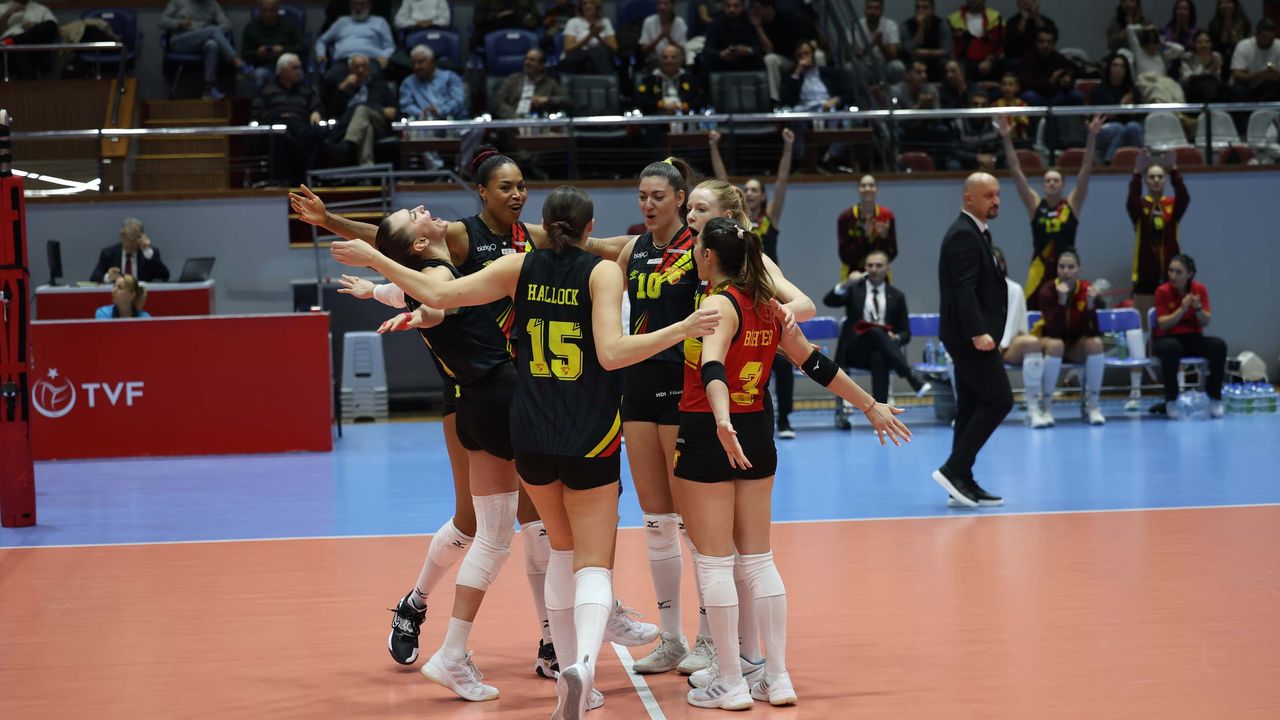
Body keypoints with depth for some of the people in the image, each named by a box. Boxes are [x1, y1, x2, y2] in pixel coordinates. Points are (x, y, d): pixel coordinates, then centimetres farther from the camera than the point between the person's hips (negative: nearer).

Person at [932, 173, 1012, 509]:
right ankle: (954, 469, -12)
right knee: (999, 400, -11)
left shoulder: (975, 233, 18)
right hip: (970, 335, -10)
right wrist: (978, 332, -29)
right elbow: (964, 289, -23)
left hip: (971, 336, 10)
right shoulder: (963, 235, -15)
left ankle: (962, 482, 11)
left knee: (971, 408, 9)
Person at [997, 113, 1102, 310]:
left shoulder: (1072, 204, 2)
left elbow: (1086, 169, -5)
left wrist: (1092, 137, -13)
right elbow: (1016, 172, -3)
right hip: (1040, 269, 0)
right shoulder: (1035, 205, 2)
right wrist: (1007, 139, -9)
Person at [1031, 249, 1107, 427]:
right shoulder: (1048, 291, -19)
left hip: (1076, 345, 3)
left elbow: (1091, 331, -20)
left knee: (1096, 343, -29)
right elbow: (1054, 330, -30)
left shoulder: (1087, 289, -13)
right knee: (1056, 345, -37)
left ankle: (1091, 405, -17)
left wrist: (1090, 304, -34)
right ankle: (1045, 406, -28)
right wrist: (1061, 300, -40)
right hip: (1050, 339, -3)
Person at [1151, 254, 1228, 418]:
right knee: (1172, 348, -40)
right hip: (1167, 339, -3)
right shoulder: (1163, 291, -8)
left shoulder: (1200, 289, 0)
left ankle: (1215, 399, -14)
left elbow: (1206, 322, -3)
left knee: (1219, 345, -26)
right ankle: (1171, 401, -25)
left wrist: (1198, 308, -23)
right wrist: (1182, 308, -24)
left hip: (1193, 338, 3)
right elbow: (1163, 324, -13)